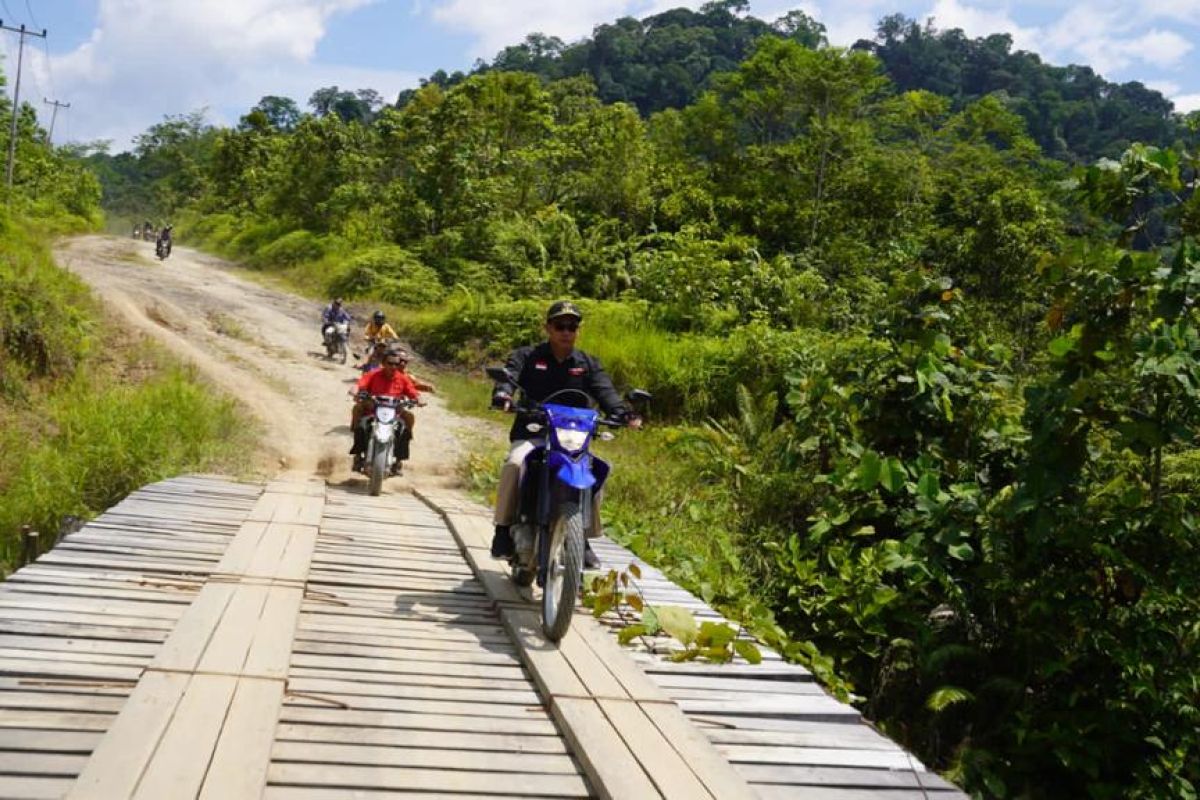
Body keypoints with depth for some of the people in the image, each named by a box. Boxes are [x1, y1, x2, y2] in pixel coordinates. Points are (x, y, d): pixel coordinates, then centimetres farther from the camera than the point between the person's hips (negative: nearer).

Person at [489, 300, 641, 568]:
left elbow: (605, 391, -4)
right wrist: (502, 395, -38)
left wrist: (624, 413, -25)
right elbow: (508, 374, -13)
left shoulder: (588, 364, 12)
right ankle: (504, 529, -18)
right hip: (531, 434, -2)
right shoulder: (526, 357, 6)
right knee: (514, 465, -33)